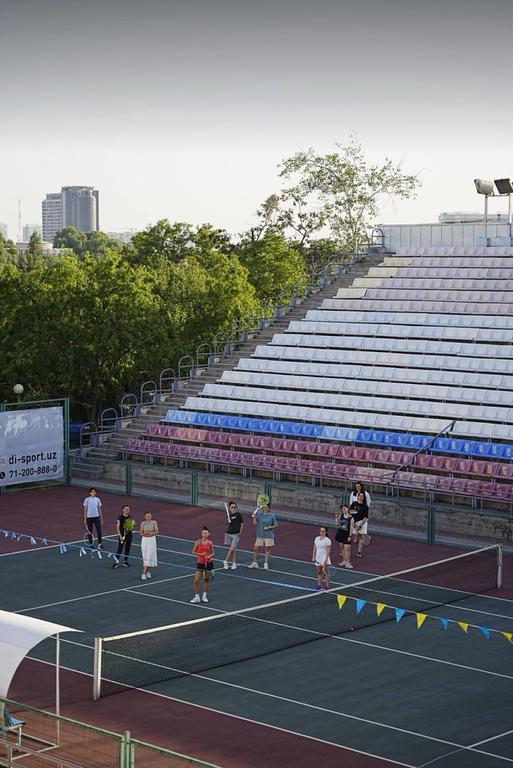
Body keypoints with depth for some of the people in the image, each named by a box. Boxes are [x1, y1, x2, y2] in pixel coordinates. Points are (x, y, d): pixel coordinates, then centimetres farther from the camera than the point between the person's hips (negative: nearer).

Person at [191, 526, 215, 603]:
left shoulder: (210, 543, -2)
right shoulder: (198, 542, -6)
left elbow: (212, 553, 7)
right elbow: (193, 552, -2)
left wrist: (210, 556, -15)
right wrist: (201, 554, -17)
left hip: (208, 563, 1)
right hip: (200, 563, -1)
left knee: (206, 580, 10)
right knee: (196, 581, -7)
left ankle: (204, 596, 24)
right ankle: (196, 597, 6)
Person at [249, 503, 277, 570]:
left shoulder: (272, 516, -3)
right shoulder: (259, 514, 1)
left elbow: (276, 525, 3)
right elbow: (255, 523, -1)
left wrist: (269, 527, -12)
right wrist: (254, 516, -15)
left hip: (269, 536, -2)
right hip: (260, 535, 2)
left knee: (267, 550, 2)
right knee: (256, 549, 3)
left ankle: (266, 564, 11)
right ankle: (255, 563, 18)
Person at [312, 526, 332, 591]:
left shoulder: (327, 540, -12)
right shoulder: (316, 539, 5)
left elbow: (328, 551, -13)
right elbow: (315, 548, 11)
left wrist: (325, 560, -18)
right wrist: (313, 557, 5)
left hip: (324, 558, -5)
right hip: (318, 558, 5)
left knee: (325, 572, 1)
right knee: (319, 572, 10)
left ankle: (327, 586, 6)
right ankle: (319, 585, 16)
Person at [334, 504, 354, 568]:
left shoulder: (350, 518, -9)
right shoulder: (340, 516, 3)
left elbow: (351, 528, -9)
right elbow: (337, 524, 7)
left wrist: (350, 536, -13)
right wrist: (336, 517, 0)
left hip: (346, 534, -5)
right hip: (340, 533, 5)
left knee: (347, 548, -6)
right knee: (342, 548, 11)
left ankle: (348, 562, -3)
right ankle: (343, 561, 21)